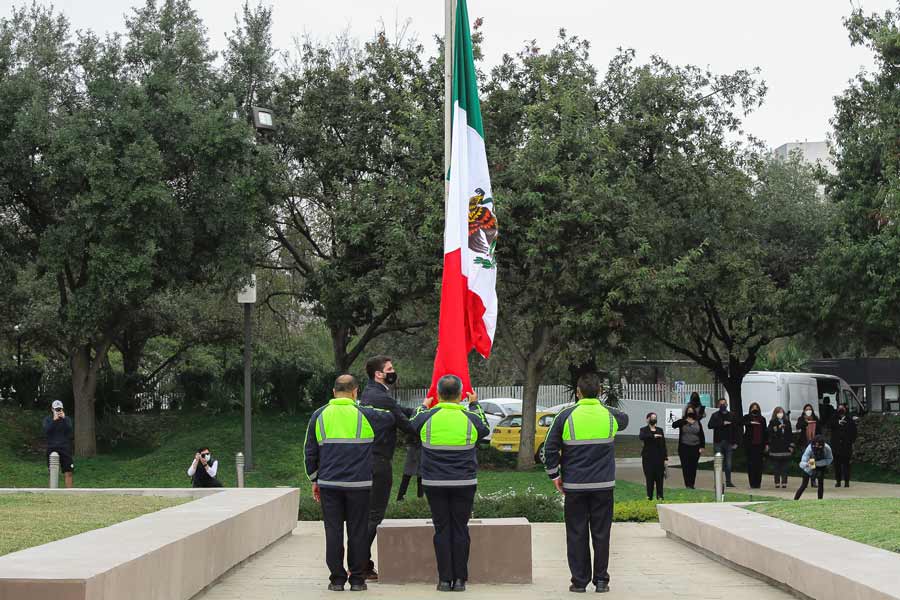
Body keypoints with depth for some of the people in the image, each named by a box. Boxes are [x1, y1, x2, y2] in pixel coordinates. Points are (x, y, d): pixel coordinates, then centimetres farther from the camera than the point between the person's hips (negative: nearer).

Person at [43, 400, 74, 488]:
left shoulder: (67, 419, 7)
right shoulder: (47, 419, 6)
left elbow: (69, 430, -8)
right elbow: (46, 431, -9)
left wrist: (64, 419, -17)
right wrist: (54, 420, -18)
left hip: (65, 448, 0)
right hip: (52, 448, 0)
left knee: (68, 473, -4)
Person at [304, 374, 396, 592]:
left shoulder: (319, 416, 5)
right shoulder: (365, 415, -1)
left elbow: (310, 451, 9)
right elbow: (392, 417, 13)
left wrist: (314, 479, 18)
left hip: (329, 484, 2)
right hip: (359, 484, -1)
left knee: (333, 531, 5)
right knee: (357, 531, 4)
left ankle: (337, 578, 6)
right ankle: (357, 579, 6)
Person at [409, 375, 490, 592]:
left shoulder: (427, 418, -5)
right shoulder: (470, 418, -4)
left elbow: (412, 424, 19)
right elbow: (485, 429, 19)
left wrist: (423, 407, 37)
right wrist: (474, 405, 32)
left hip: (434, 484, 0)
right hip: (464, 484, 0)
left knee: (442, 529, 4)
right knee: (460, 529, 5)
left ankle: (445, 579, 2)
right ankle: (460, 579, 5)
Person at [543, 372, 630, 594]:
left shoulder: (566, 416, -5)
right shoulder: (610, 415, 1)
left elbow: (550, 449, -2)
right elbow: (625, 419, 27)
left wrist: (555, 475, 9)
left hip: (574, 485, -1)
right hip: (604, 485, 1)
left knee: (576, 534, 5)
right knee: (601, 533, 7)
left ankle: (579, 580, 6)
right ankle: (601, 580, 9)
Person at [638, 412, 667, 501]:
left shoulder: (660, 430, 12)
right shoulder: (644, 430, 4)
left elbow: (663, 445, 10)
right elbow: (641, 437, -20)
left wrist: (666, 458, 5)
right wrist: (653, 436, -27)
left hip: (659, 457, 2)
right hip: (648, 458, -2)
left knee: (659, 477, 0)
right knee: (649, 477, -4)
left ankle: (660, 496, 5)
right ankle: (649, 496, 3)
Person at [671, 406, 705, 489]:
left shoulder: (698, 423, 9)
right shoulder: (682, 422, 3)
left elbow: (702, 435, 9)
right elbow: (674, 425, -15)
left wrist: (702, 447, 1)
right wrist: (685, 421, -16)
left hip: (695, 448, 2)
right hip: (684, 447, -2)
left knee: (693, 467, 3)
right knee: (686, 467, -6)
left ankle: (692, 485, 10)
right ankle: (688, 485, -5)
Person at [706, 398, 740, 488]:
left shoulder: (732, 415, 9)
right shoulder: (715, 415, 5)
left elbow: (736, 429, 7)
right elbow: (710, 425, -11)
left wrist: (735, 442, 0)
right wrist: (722, 423, -15)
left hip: (729, 442, 1)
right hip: (718, 442, -1)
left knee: (728, 463, 4)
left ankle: (728, 481, 12)